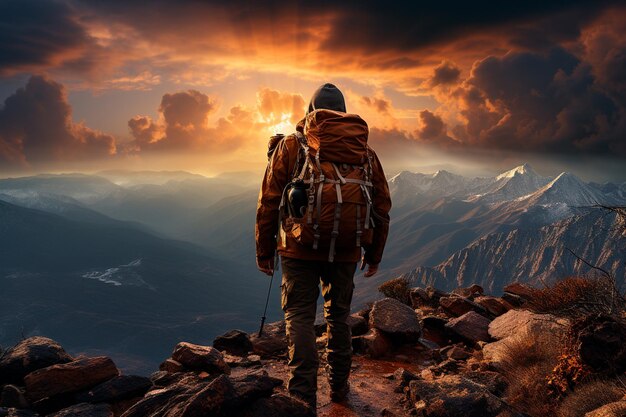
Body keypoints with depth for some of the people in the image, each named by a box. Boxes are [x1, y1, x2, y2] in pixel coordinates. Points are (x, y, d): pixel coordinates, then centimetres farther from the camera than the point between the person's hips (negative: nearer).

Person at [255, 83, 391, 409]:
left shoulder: (290, 145, 3)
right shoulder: (366, 152, 12)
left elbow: (268, 201, 0)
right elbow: (382, 207, 14)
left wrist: (264, 250, 8)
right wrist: (374, 255, 23)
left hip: (300, 247, -3)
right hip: (346, 251, 3)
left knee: (300, 316, 4)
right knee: (339, 315, 18)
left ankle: (302, 396, -1)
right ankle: (339, 386, 29)